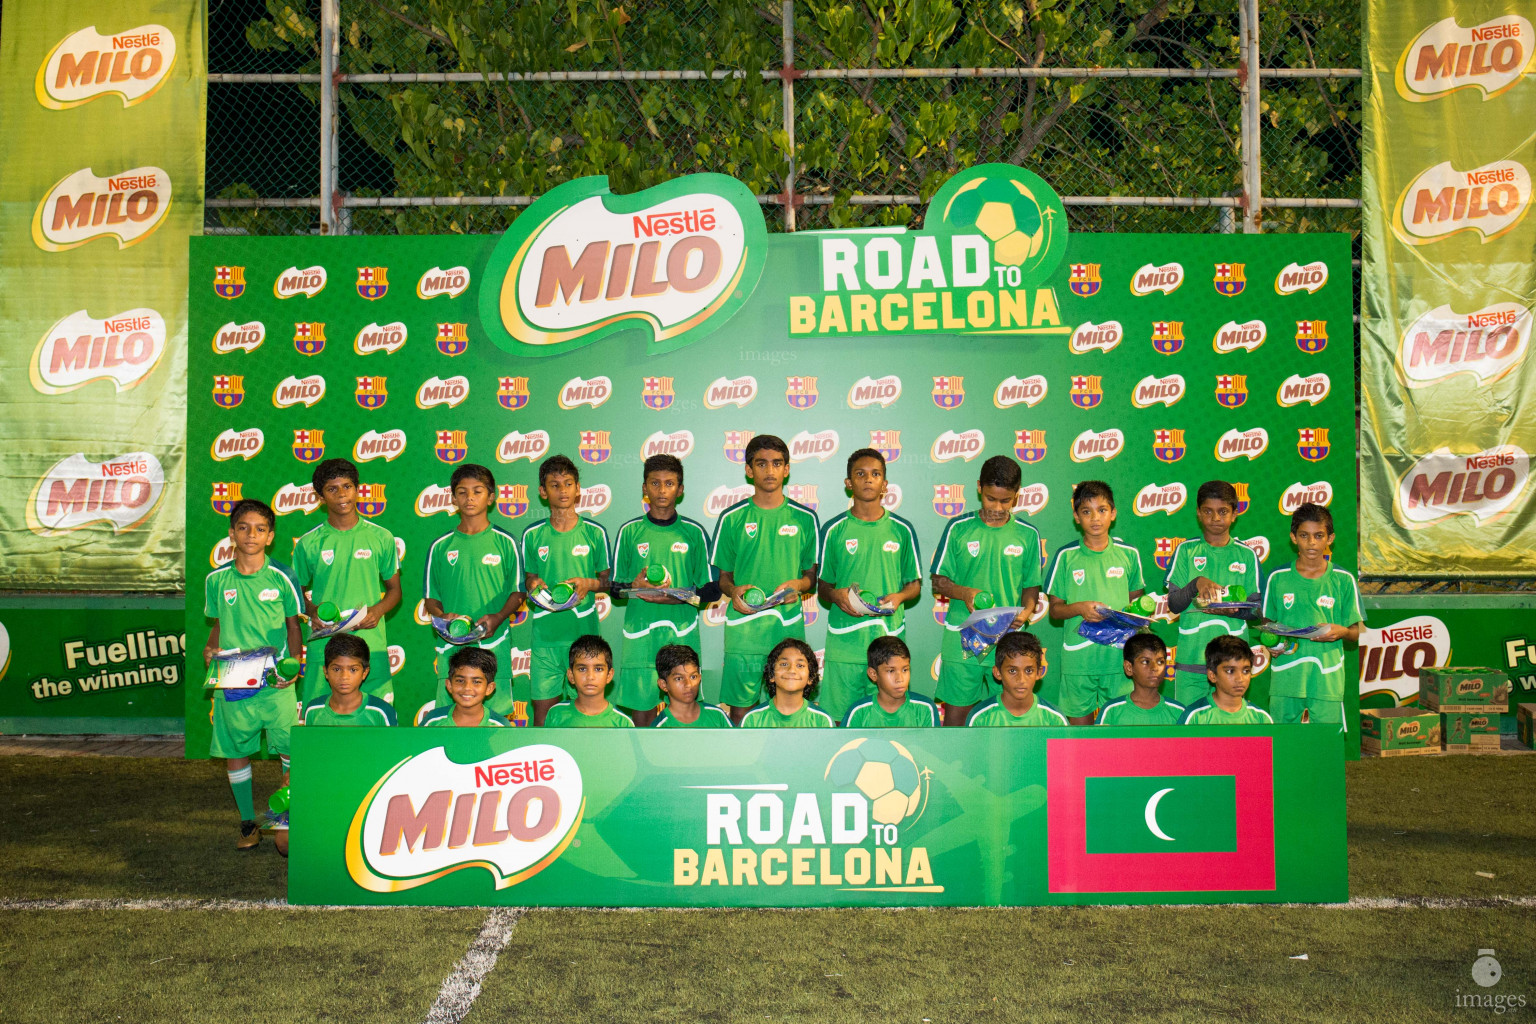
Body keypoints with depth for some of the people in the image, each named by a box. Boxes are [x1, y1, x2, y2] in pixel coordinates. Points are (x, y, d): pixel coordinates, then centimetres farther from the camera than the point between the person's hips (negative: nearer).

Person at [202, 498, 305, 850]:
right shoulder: (217, 580, 4)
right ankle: (248, 823, 25)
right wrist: (210, 649, -4)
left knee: (290, 750, -3)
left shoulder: (281, 577, -2)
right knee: (235, 752, 9)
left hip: (275, 683, -2)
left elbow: (294, 626, 4)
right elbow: (218, 625, 16)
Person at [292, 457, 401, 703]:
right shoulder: (309, 543, 5)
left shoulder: (381, 537, 6)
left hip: (372, 646, 0)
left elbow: (394, 589, 13)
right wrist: (312, 611, -5)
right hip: (323, 647, 0)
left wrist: (377, 611, -6)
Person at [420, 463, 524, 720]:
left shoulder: (505, 543, 4)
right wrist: (443, 616, -9)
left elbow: (518, 592, 5)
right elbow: (430, 598, 12)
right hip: (451, 645, 1)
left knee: (498, 713, -1)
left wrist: (497, 617, -12)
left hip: (493, 643, -1)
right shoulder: (440, 547, 9)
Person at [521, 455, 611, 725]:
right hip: (545, 631, 1)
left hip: (584, 630, -1)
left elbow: (607, 580, 8)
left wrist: (588, 583, -12)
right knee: (542, 704, 2)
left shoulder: (594, 532, 3)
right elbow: (528, 579, 16)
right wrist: (533, 586, -6)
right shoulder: (533, 535, 6)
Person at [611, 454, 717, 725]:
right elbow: (614, 586, 11)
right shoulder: (630, 531, 7)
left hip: (682, 633, 0)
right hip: (640, 634, 0)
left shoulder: (693, 532, 7)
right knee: (641, 709, 0)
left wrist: (680, 597, -12)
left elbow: (713, 590, 6)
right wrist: (634, 587, -11)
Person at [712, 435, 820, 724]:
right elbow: (723, 576, 12)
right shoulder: (732, 518, 6)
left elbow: (813, 575, 13)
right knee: (740, 708, 1)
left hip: (789, 626, 1)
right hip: (743, 627, 0)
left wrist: (798, 584, -9)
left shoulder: (803, 518, 8)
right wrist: (733, 590, -10)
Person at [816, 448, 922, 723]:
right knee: (838, 716, 0)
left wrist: (899, 596, -9)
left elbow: (915, 584, 13)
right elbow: (822, 586, 11)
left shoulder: (901, 529, 7)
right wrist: (835, 595, -11)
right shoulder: (834, 530, 5)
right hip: (844, 637, 0)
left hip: (889, 636, 1)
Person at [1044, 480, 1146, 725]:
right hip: (1078, 652, -1)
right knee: (1079, 720, 3)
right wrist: (1080, 608, -13)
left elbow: (1136, 600, 17)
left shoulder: (1129, 554, 8)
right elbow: (1055, 609, 5)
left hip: (1119, 652, 1)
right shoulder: (1066, 556, 3)